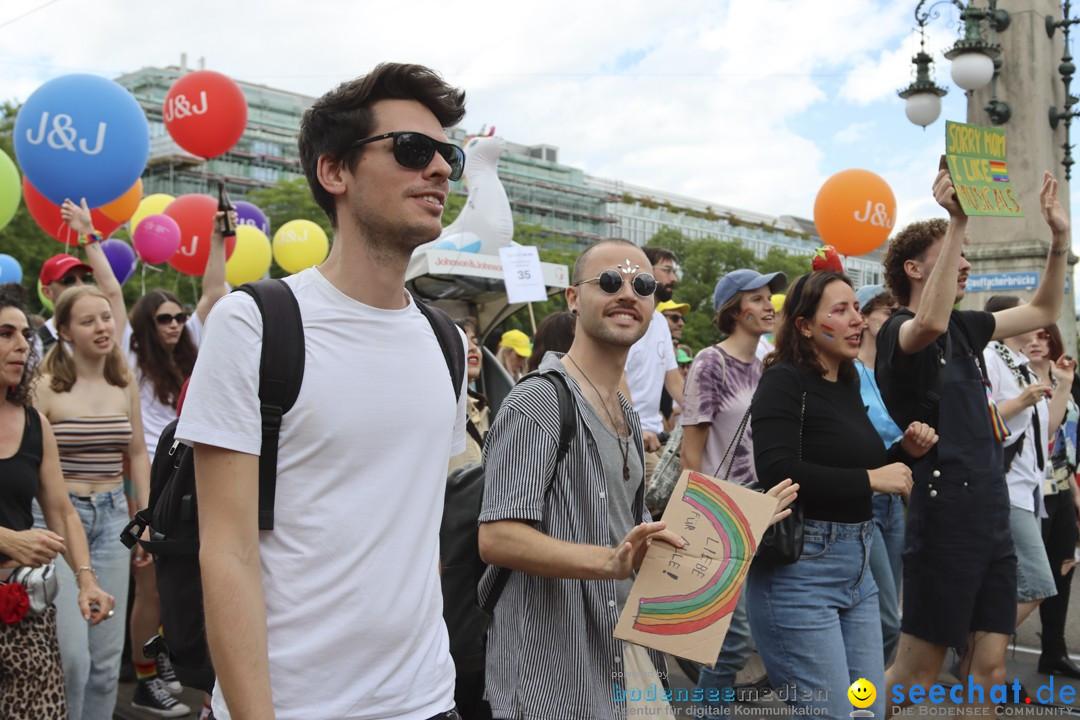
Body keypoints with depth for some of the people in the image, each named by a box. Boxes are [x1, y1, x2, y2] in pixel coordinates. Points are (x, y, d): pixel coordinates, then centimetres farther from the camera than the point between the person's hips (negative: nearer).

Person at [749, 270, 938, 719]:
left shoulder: (848, 384, 12)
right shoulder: (784, 381, -12)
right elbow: (777, 473, -26)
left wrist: (905, 452, 5)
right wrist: (870, 479, -18)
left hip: (857, 565, 9)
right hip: (798, 566, -8)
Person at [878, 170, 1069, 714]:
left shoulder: (962, 327, 14)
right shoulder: (897, 332, -10)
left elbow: (1042, 312, 26)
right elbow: (929, 324, -35)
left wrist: (1060, 237, 13)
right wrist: (958, 220, -33)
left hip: (991, 518, 8)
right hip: (944, 521, -8)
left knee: (988, 669, 9)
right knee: (914, 675, -1)